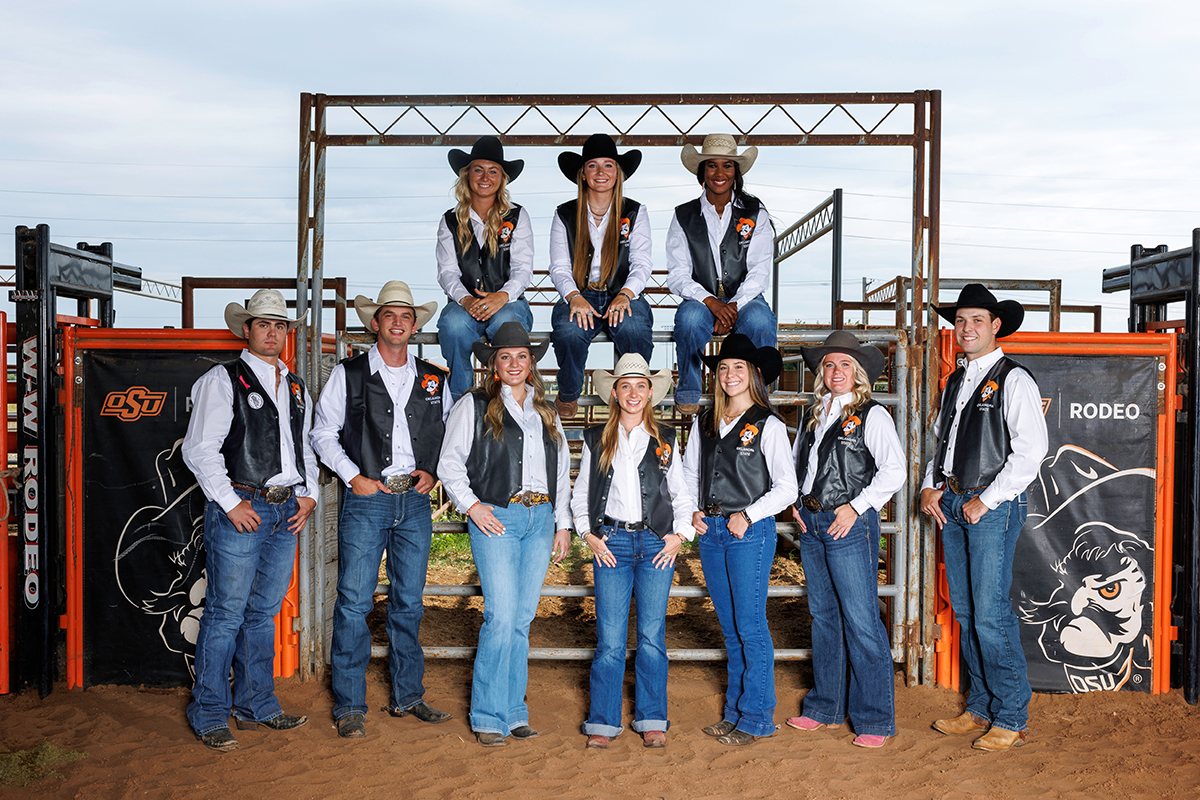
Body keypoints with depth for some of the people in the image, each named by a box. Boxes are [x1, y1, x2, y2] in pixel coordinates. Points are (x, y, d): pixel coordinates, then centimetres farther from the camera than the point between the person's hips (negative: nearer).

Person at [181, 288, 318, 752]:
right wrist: (230, 503, -12)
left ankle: (256, 705, 23)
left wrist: (308, 495, 8)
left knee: (264, 611, 13)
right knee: (226, 612, -3)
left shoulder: (296, 387, 18)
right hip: (239, 509, -6)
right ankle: (209, 714, 9)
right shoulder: (222, 380, -2)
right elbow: (199, 450, -8)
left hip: (287, 512, 6)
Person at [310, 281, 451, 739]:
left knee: (409, 603, 9)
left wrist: (433, 472, 3)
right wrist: (354, 477, -6)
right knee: (354, 603, -4)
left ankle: (408, 697, 21)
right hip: (366, 499, -3)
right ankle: (349, 706, 6)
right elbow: (324, 433, 4)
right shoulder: (349, 374, 4)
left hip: (415, 501, 3)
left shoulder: (434, 380, 11)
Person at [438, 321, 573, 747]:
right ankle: (488, 716, 1)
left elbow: (562, 472, 20)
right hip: (496, 518, -4)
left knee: (522, 618, 6)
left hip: (540, 519, 5)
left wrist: (562, 524, 14)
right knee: (502, 616, -10)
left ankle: (513, 711, 15)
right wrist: (471, 505, -9)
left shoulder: (546, 413, 19)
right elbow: (450, 463, 2)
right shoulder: (473, 406, 5)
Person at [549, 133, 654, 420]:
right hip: (579, 296, 1)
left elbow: (641, 264, 1)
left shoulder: (635, 213, 10)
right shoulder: (565, 215, 11)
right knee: (570, 331, -34)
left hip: (622, 296, 0)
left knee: (633, 328, -36)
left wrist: (624, 296, -20)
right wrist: (574, 297, -18)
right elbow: (559, 268, 3)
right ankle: (568, 396, -6)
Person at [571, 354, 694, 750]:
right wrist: (589, 535, 2)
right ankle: (603, 722, 10)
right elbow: (579, 494, 13)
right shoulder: (596, 440, 8)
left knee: (652, 636, 2)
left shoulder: (665, 440, 10)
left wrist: (680, 535, 2)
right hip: (611, 543, 0)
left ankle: (652, 721, 14)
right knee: (610, 639, -2)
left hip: (657, 543, 1)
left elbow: (682, 495, 14)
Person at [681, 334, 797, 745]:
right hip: (710, 530, 5)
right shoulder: (704, 422, 11)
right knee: (730, 629, 13)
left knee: (750, 627, -3)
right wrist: (692, 511, 5)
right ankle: (734, 712, 23)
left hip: (750, 531, -5)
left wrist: (747, 515, -12)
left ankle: (756, 718, 8)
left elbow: (786, 488, -6)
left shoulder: (768, 426, -4)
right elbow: (688, 473, 19)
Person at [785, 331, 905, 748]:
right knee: (823, 617, 14)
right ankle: (825, 707, 25)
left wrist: (855, 506, -14)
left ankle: (874, 720, 6)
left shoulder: (872, 415, -4)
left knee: (861, 622, -5)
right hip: (811, 524, 6)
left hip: (850, 525, -6)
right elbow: (795, 464, 25)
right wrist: (796, 504, 10)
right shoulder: (813, 417, 15)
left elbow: (894, 469, -11)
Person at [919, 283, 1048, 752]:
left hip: (993, 506, -7)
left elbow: (1030, 451, -13)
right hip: (951, 505, 7)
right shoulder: (954, 383, 18)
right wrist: (930, 487, 7)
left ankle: (1011, 718, 4)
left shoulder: (1014, 380, -5)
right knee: (965, 613, 10)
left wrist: (986, 501, -14)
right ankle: (980, 709, 21)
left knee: (991, 615, -9)